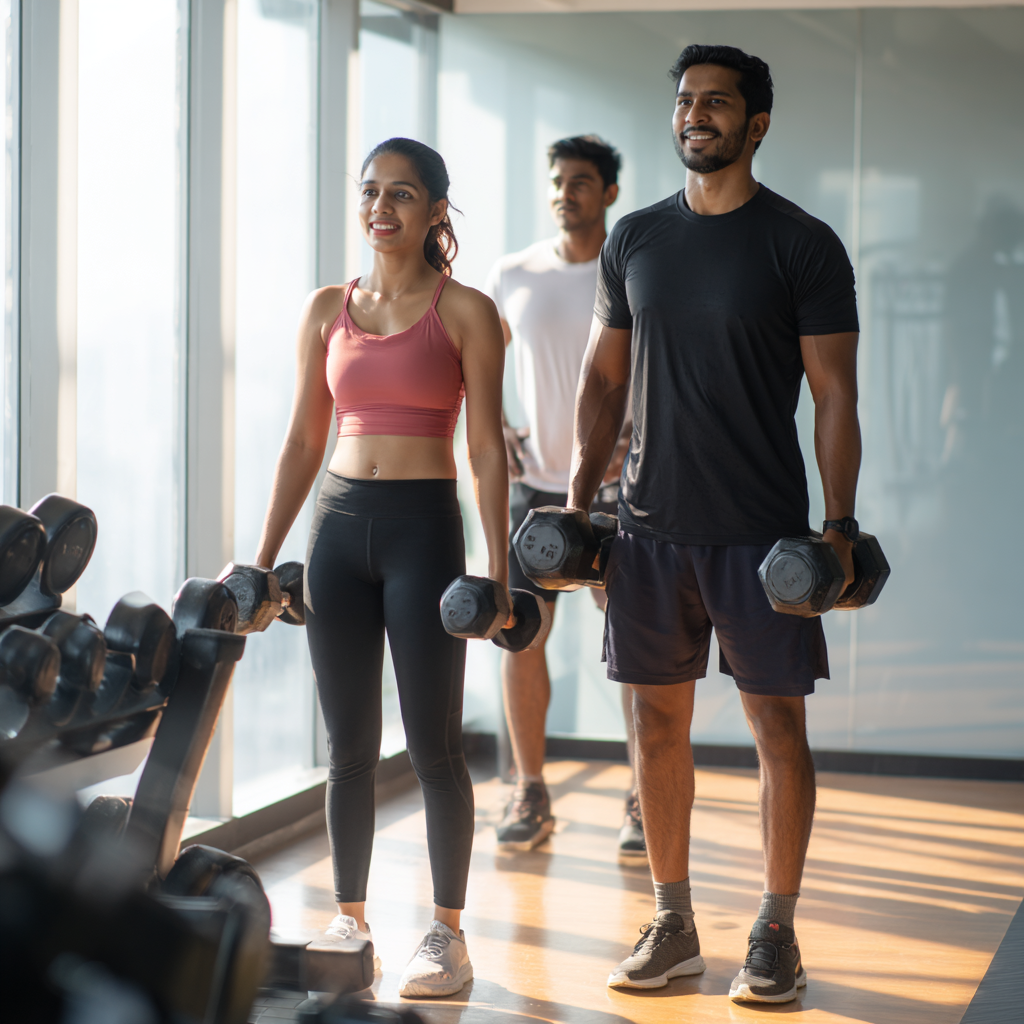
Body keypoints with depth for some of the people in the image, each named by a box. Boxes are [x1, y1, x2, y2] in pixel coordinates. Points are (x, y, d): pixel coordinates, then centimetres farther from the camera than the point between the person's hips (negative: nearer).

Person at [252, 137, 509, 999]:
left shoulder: (465, 312, -1)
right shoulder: (328, 309, 10)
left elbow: (488, 447, -3)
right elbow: (303, 443, 13)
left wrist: (497, 568, -10)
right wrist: (263, 559, 10)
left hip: (425, 525, -4)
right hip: (340, 523, 4)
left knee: (434, 743, 0)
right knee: (348, 744, 8)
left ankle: (448, 933, 11)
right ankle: (350, 921, 20)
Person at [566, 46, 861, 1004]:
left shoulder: (801, 244, -3)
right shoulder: (634, 239, 9)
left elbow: (834, 394, -5)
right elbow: (604, 378, 13)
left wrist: (840, 525, -12)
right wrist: (577, 501, 5)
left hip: (760, 530, -4)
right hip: (652, 527, 4)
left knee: (778, 724, 0)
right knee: (658, 722, 7)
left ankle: (775, 933, 11)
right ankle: (672, 923, 19)